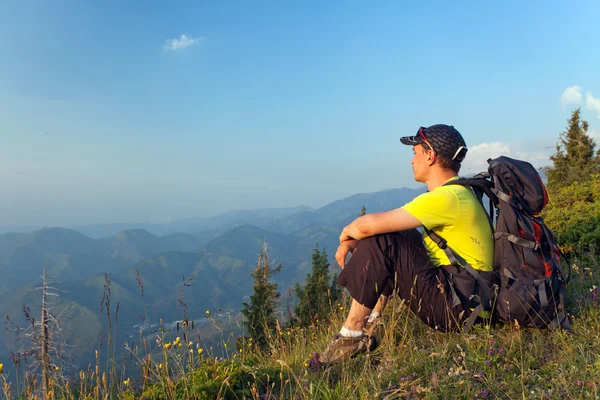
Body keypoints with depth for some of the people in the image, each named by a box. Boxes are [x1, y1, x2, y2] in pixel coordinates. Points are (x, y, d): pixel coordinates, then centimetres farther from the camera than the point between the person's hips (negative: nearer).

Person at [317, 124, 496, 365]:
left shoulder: (447, 198, -20)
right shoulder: (458, 192, 14)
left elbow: (368, 225, -25)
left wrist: (346, 233, -3)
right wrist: (351, 241, 3)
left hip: (458, 306, -10)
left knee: (380, 241, -18)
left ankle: (352, 334, -8)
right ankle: (368, 325, 9)